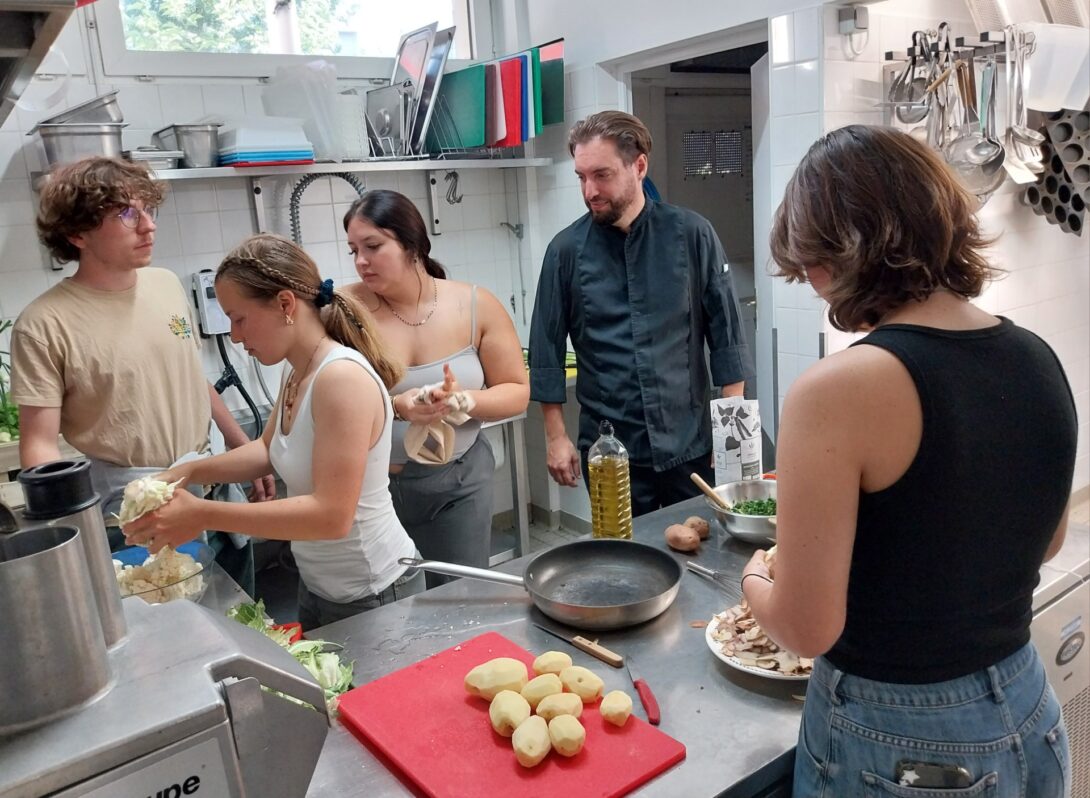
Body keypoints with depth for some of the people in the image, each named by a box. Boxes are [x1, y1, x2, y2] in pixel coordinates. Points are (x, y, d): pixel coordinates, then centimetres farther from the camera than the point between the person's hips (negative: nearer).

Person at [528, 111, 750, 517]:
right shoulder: (567, 249, -3)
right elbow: (547, 350, 1)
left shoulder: (692, 235, -4)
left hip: (691, 443, 0)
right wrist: (556, 436, 0)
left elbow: (726, 334, 0)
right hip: (609, 450, 0)